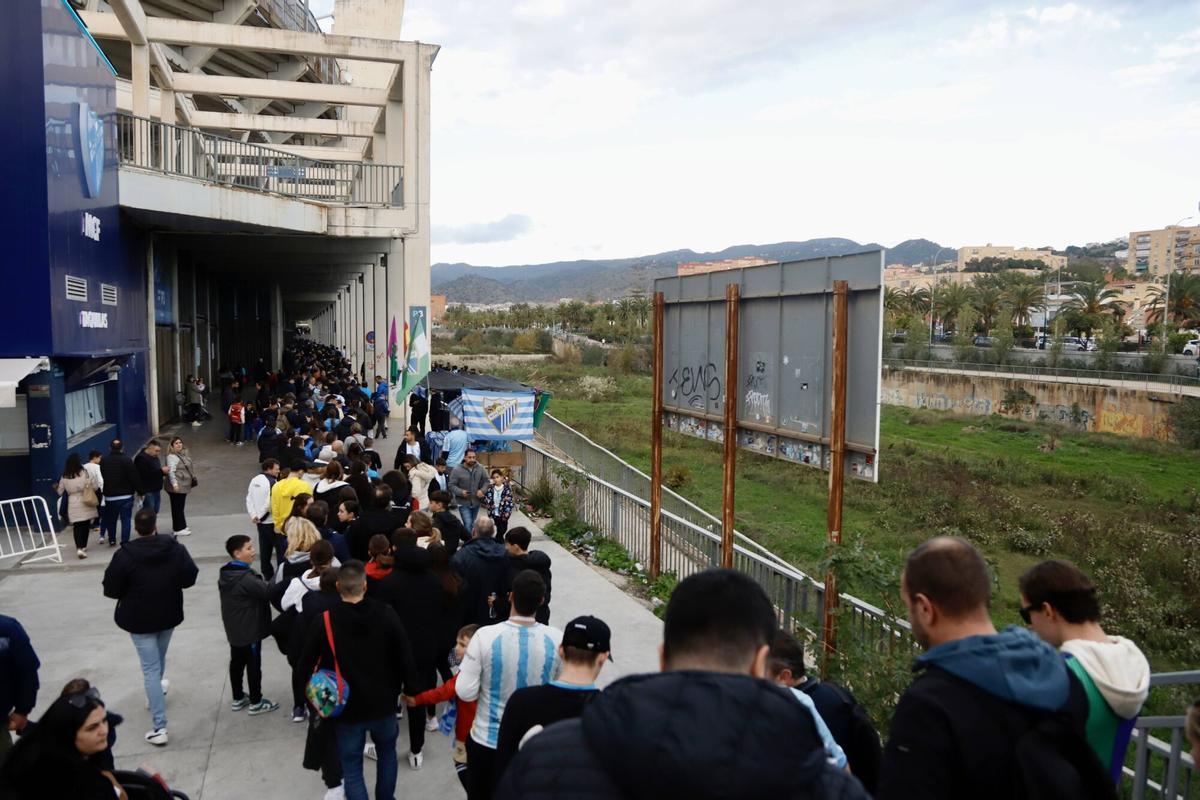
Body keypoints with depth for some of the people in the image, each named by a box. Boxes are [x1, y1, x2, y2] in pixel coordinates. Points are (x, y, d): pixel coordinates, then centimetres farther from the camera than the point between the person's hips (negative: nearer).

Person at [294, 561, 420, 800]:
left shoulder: (324, 621, -19)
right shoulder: (386, 614, -16)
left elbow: (304, 667, -11)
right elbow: (405, 657, -11)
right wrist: (410, 689, 5)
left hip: (347, 708, -2)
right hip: (383, 704, 2)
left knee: (352, 768, 14)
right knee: (387, 752, 27)